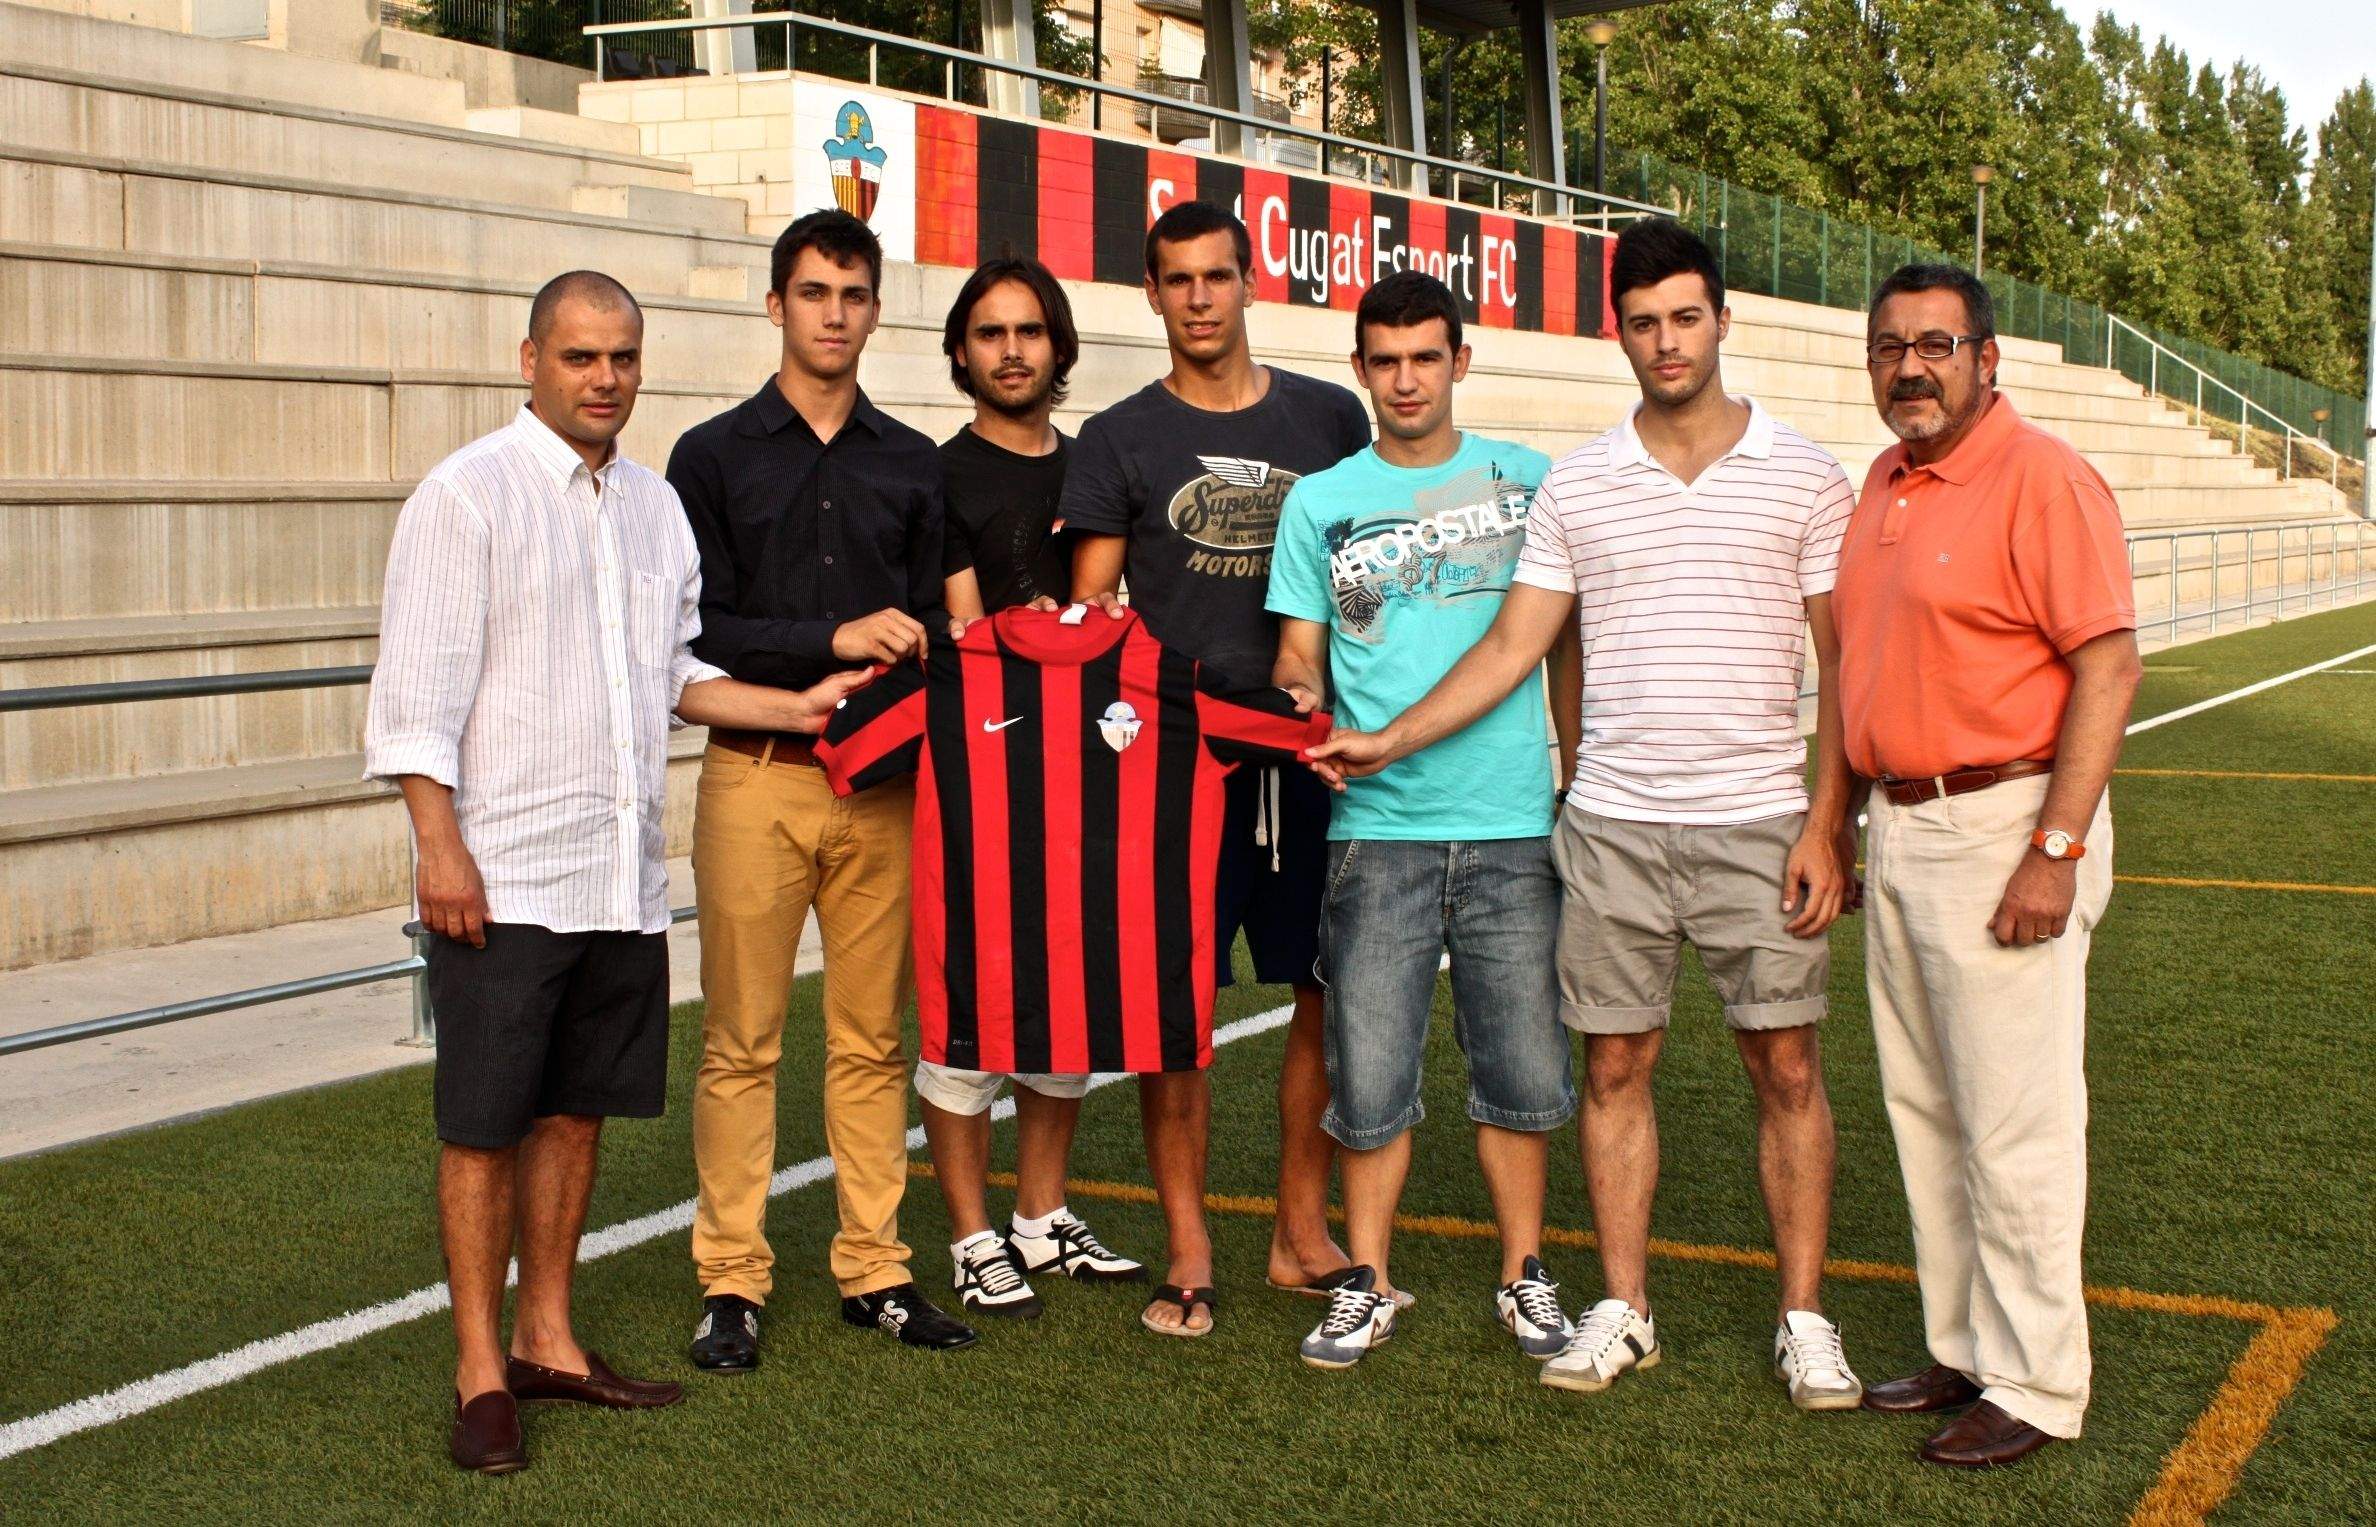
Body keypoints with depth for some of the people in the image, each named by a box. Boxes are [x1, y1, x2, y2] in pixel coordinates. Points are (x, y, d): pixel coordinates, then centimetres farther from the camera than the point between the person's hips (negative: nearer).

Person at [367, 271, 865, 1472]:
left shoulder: (654, 503, 15)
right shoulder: (467, 494, -6)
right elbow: (418, 689, -10)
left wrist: (797, 705, 8)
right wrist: (441, 845, -16)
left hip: (622, 872, 6)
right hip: (502, 876, -6)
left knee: (575, 1111, 13)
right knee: (484, 1127, 0)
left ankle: (548, 1340, 25)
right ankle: (480, 1371, 10)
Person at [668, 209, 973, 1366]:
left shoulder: (913, 465, 13)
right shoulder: (715, 457, 3)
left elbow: (931, 626, 14)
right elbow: (694, 632, -5)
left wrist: (905, 665, -7)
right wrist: (830, 640, -14)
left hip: (881, 783, 3)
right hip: (756, 778, -3)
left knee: (872, 1039, 7)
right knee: (741, 1042, 0)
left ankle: (874, 1270, 15)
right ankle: (731, 1281, 8)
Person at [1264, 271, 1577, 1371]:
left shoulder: (1527, 482, 8)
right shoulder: (1321, 500, 9)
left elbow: (1565, 635, 14)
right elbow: (1297, 654, 10)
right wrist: (1303, 698, -12)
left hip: (1512, 824, 0)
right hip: (1375, 825, 0)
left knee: (1521, 1066, 6)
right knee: (1369, 1072, 2)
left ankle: (1524, 1274, 21)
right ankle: (1367, 1283, 16)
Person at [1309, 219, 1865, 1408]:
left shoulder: (1803, 476, 1)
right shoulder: (1576, 485, 6)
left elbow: (1843, 665, 0)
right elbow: (1514, 645, 7)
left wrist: (1826, 826, -7)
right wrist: (1391, 739, -2)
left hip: (1757, 820, -2)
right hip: (1612, 821, 2)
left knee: (1785, 1065, 2)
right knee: (1615, 1064, 6)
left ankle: (1804, 1319, 13)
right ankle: (1622, 1309, 18)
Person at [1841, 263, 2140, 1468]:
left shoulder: (2040, 477, -13)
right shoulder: (1885, 483, 13)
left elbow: (2109, 664, -18)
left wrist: (2055, 850, -22)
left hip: (2006, 827, -9)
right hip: (1902, 827, 9)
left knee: (2014, 1124, -3)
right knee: (1923, 1113, 14)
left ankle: (2035, 1388, 9)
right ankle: (1964, 1352, 27)